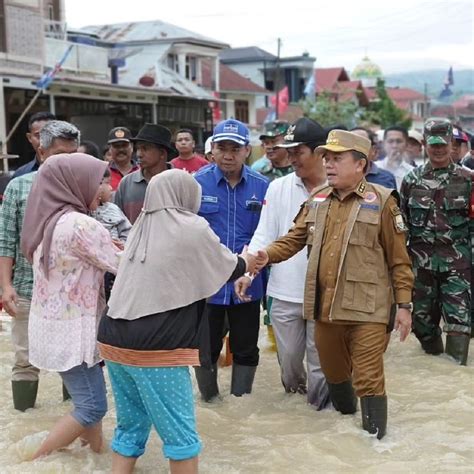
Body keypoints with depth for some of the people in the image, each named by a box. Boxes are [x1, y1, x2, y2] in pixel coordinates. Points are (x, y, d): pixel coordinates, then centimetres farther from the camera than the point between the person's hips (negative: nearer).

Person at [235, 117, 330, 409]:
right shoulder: (278, 188, 2)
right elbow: (264, 236, 2)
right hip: (284, 292, 3)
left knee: (320, 360, 8)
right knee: (288, 357, 17)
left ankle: (319, 404, 29)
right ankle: (293, 389, 45)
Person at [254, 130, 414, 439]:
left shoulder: (381, 201, -5)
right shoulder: (317, 199, 9)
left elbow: (399, 259, -3)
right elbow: (296, 237, 13)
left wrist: (404, 305, -5)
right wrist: (268, 255, -7)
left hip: (366, 309, -5)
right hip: (325, 306, 6)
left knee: (368, 379, -3)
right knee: (333, 372, 21)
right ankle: (344, 415, 45)